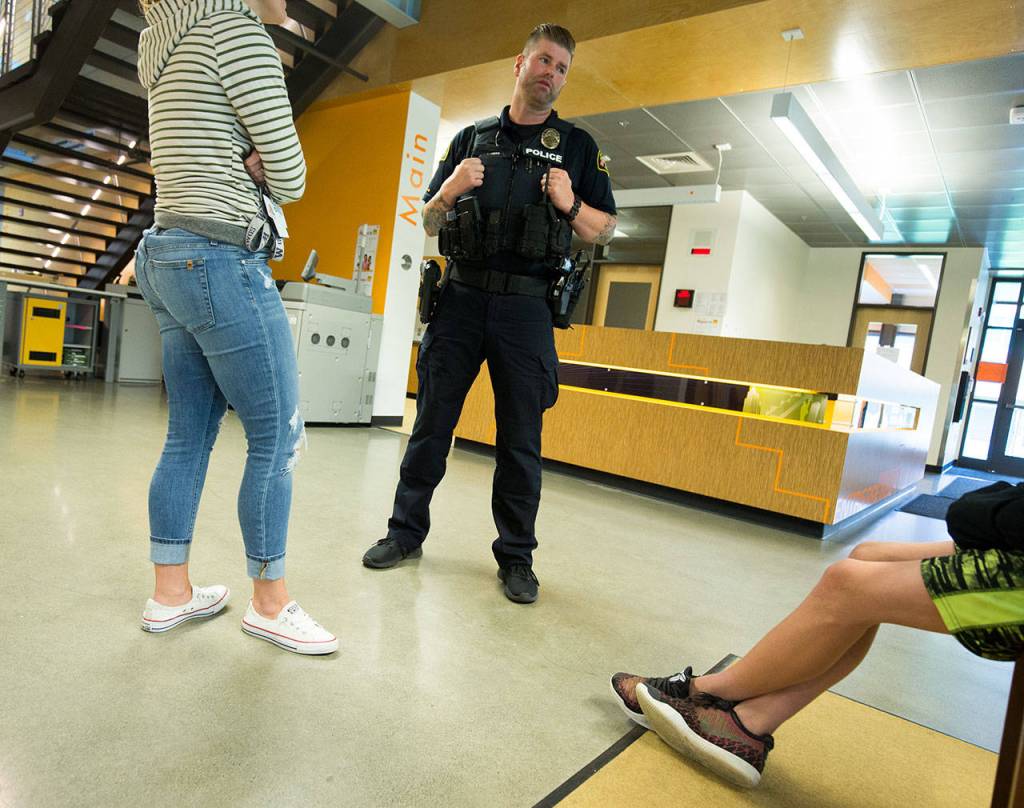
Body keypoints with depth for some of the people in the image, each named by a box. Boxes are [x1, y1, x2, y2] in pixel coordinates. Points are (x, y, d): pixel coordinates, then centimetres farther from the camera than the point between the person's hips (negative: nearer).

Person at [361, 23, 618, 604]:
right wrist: (449, 191, -5)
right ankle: (406, 532, 20)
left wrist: (571, 206, -11)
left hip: (526, 308, -1)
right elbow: (430, 224, 16)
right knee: (432, 424, 4)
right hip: (460, 298, 2)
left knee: (521, 439, 2)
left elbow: (607, 230, 9)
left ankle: (517, 557, 14)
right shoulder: (472, 138, 16)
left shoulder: (578, 146, 12)